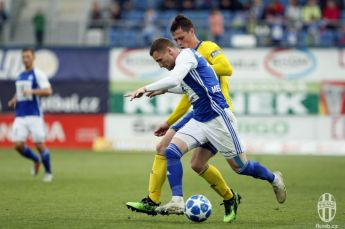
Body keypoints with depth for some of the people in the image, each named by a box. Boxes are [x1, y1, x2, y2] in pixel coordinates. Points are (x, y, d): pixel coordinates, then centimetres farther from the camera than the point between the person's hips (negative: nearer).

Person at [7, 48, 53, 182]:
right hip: (20, 116, 6)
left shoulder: (38, 74, -4)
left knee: (39, 144, -7)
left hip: (34, 116, -6)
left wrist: (31, 92, -27)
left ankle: (48, 173, 13)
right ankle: (36, 161, 21)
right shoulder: (20, 76, 16)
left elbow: (48, 91, -16)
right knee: (17, 145, -6)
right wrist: (14, 100, 11)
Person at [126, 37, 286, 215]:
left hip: (218, 118, -9)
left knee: (240, 167, 1)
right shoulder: (182, 61, 15)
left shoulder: (186, 55, -13)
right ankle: (177, 202, -18)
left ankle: (274, 179, 28)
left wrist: (145, 89, -27)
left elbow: (173, 80, -31)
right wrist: (165, 90, 26)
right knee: (171, 151, -12)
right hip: (198, 121, 9)